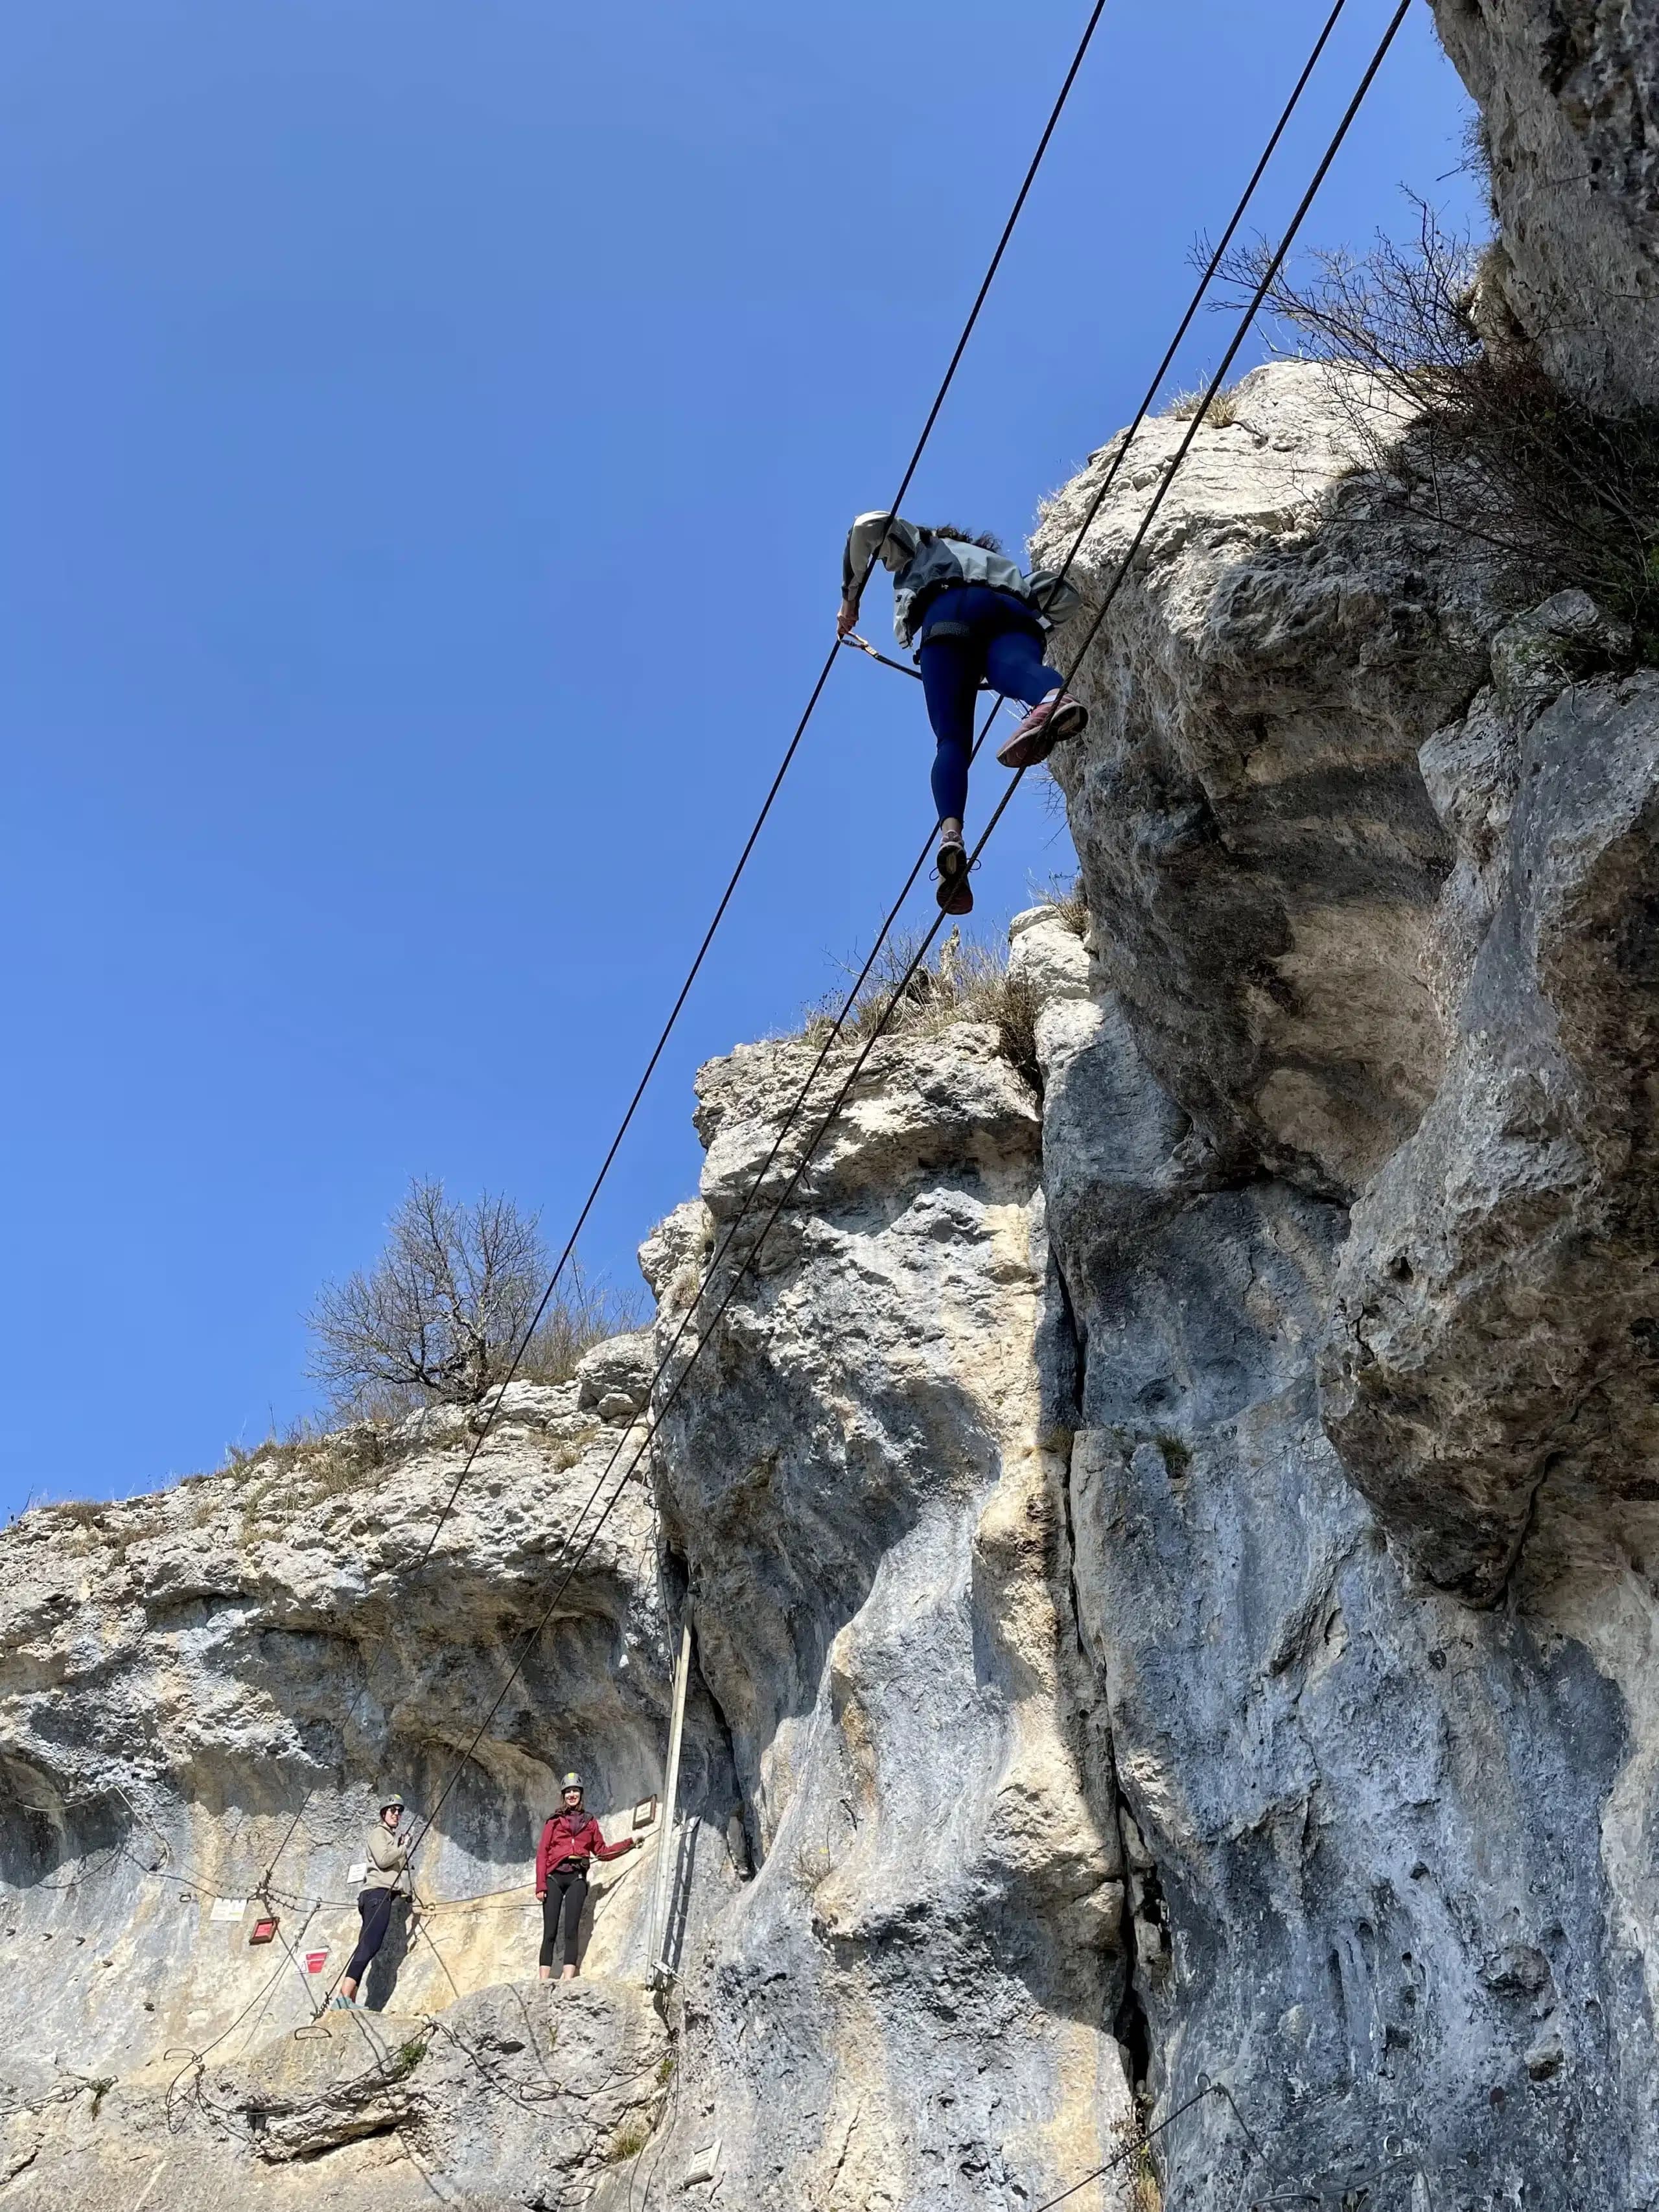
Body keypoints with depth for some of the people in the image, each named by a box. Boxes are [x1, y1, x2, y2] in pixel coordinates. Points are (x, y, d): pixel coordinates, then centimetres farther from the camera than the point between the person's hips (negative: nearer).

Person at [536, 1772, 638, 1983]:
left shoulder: (590, 1822, 18)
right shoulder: (555, 1822, 12)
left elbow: (601, 1851, 21)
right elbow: (542, 1853, 5)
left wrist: (628, 1843, 15)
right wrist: (541, 1885, -5)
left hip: (577, 1878, 1)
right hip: (554, 1877, -1)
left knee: (571, 1931, -9)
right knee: (550, 1932, -7)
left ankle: (568, 1977, -18)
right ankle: (544, 1980, -10)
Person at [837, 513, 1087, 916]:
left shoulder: (924, 546, 40)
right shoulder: (1003, 564, 49)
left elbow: (869, 526, 22)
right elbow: (1062, 594, 36)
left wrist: (850, 596, 28)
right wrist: (1031, 632, 42)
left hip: (950, 611, -2)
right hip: (1015, 615, 3)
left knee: (953, 740, -14)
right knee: (1016, 670, -31)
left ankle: (951, 834, -42)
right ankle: (1056, 699, -70)